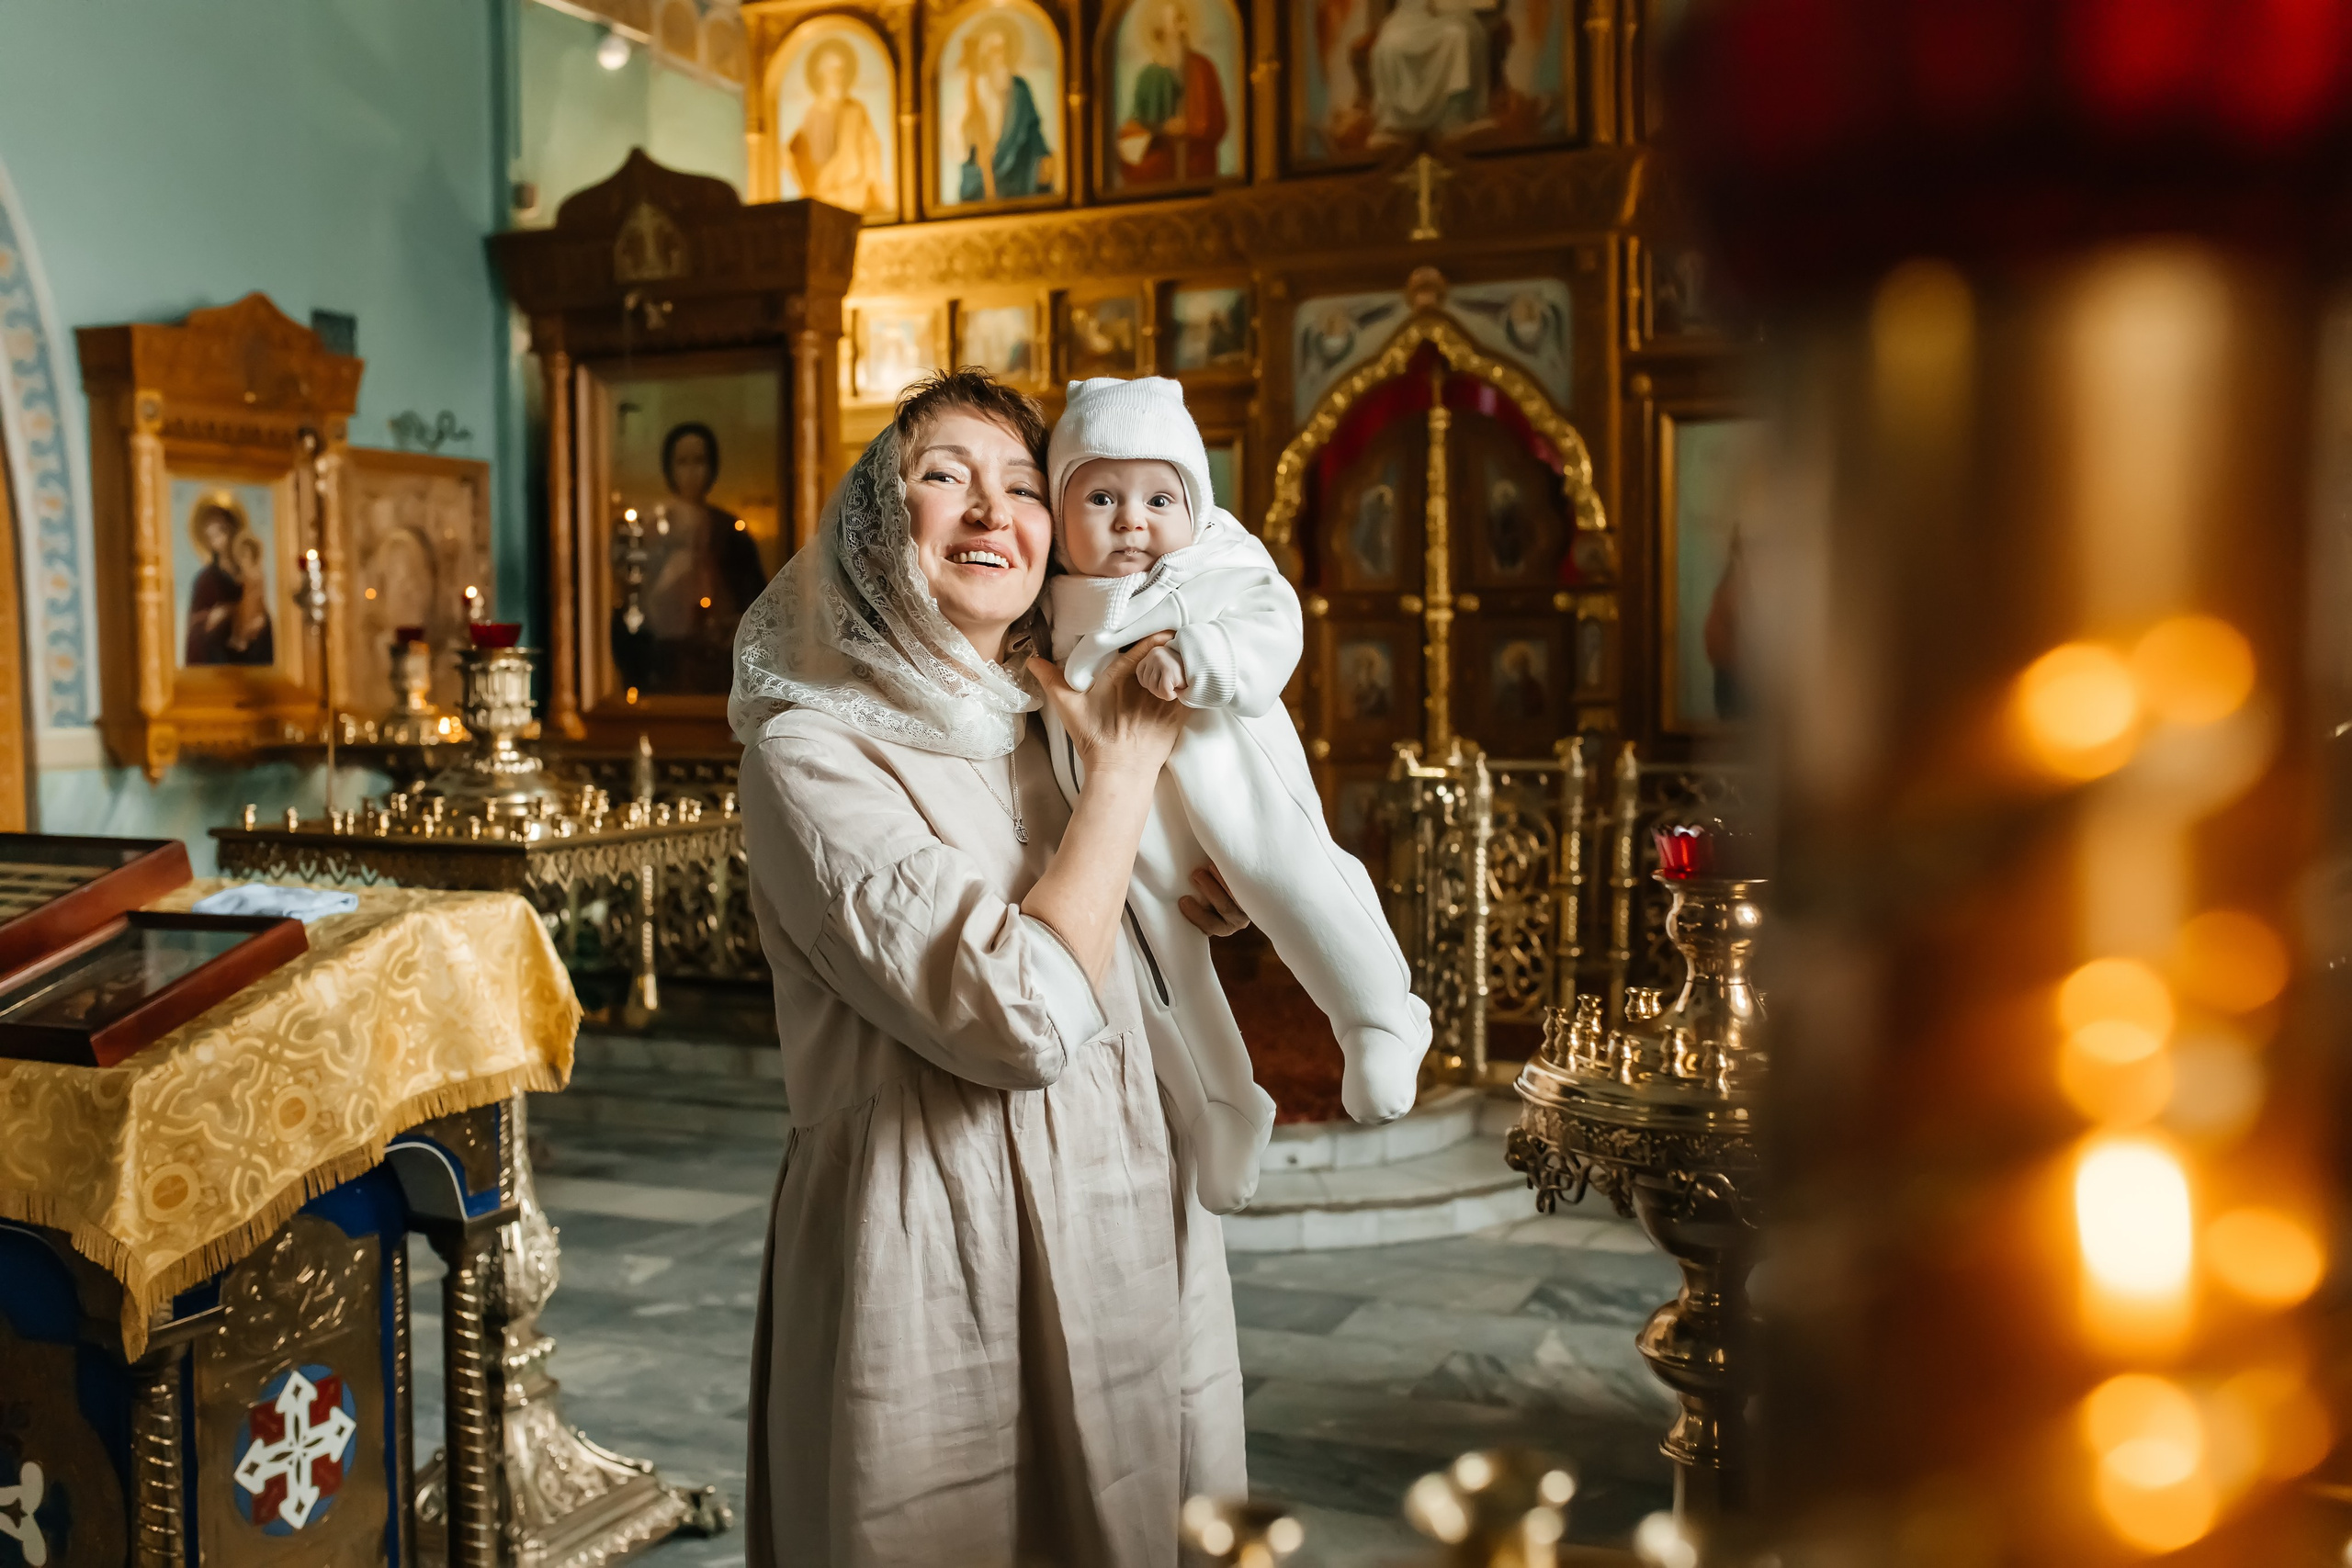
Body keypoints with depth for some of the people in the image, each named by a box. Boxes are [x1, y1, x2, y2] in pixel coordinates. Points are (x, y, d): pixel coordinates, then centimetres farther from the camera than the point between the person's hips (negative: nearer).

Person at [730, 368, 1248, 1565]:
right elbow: (1020, 1019, -26)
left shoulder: (1048, 726, 9)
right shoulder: (810, 750, -14)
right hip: (936, 1260, -7)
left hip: (1119, 1233, 7)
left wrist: (1186, 905, 4)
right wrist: (1127, 766, -16)